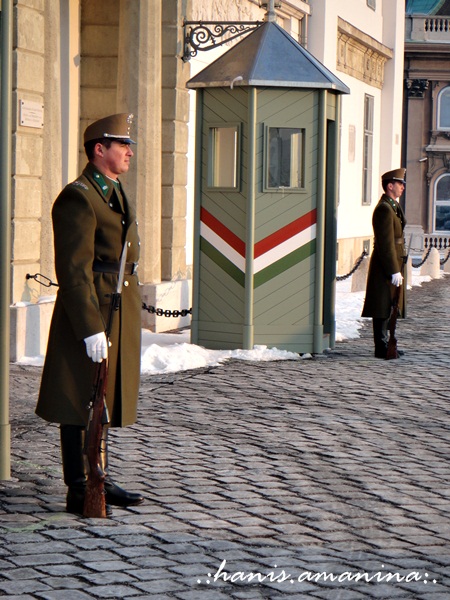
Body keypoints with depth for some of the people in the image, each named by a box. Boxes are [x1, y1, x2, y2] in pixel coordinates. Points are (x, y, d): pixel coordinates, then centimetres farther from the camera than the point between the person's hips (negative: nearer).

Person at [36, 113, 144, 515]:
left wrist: (132, 316, 21)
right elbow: (74, 270, -19)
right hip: (90, 309, -10)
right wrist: (91, 329, -23)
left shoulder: (115, 192, 16)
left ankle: (101, 480, 24)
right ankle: (79, 491, 2)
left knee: (106, 399, 15)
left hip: (120, 312, 10)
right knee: (81, 402, -3)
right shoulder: (78, 198, -15)